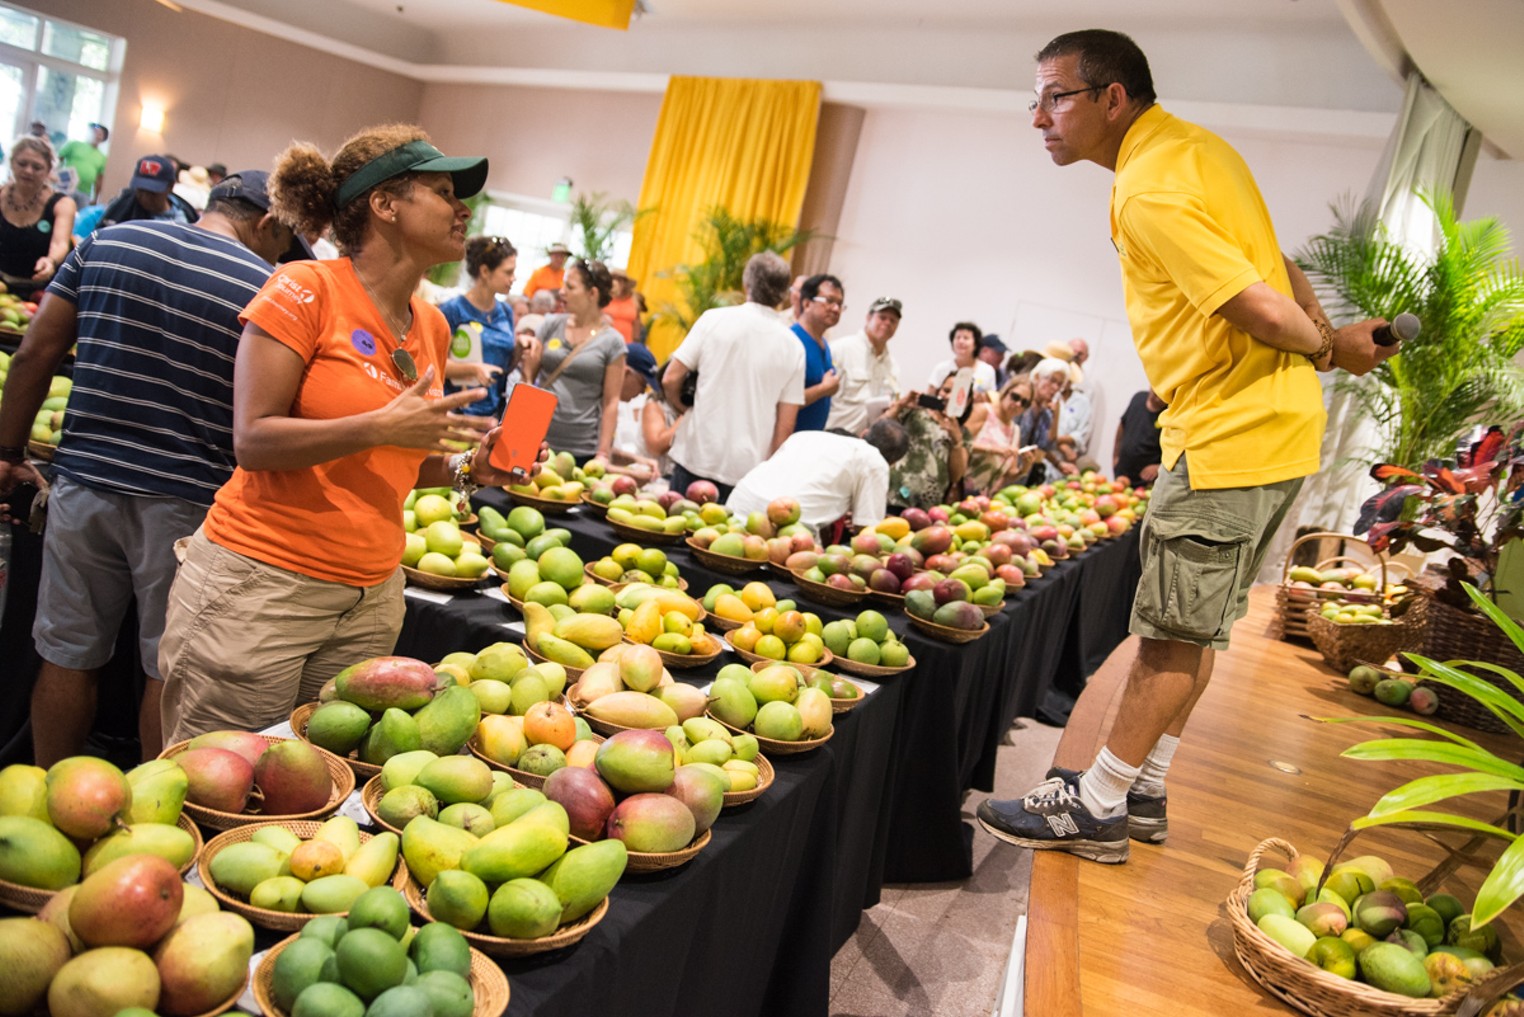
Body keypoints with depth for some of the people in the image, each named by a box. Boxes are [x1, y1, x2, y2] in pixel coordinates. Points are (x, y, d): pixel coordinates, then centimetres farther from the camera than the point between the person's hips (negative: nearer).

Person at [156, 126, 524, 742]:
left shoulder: (433, 326, 10)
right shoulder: (306, 289, -9)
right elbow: (253, 439, -14)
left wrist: (466, 469, 3)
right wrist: (382, 426, -23)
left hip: (370, 601, 6)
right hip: (261, 585, -6)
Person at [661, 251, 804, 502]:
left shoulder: (714, 319, -2)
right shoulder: (793, 347, 2)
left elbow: (670, 379, -2)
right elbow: (785, 426, 1)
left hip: (696, 459, -1)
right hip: (748, 470, 1)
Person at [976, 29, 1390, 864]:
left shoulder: (1149, 194, -20)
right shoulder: (1192, 147, 13)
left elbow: (1262, 308, -22)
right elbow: (1276, 266, 16)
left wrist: (1327, 349, -4)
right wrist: (1329, 339, 9)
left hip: (1229, 437, -10)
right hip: (1272, 423, 10)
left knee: (1172, 633, -2)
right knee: (1191, 628, 15)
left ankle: (1097, 809, 10)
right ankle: (1140, 792, 26)